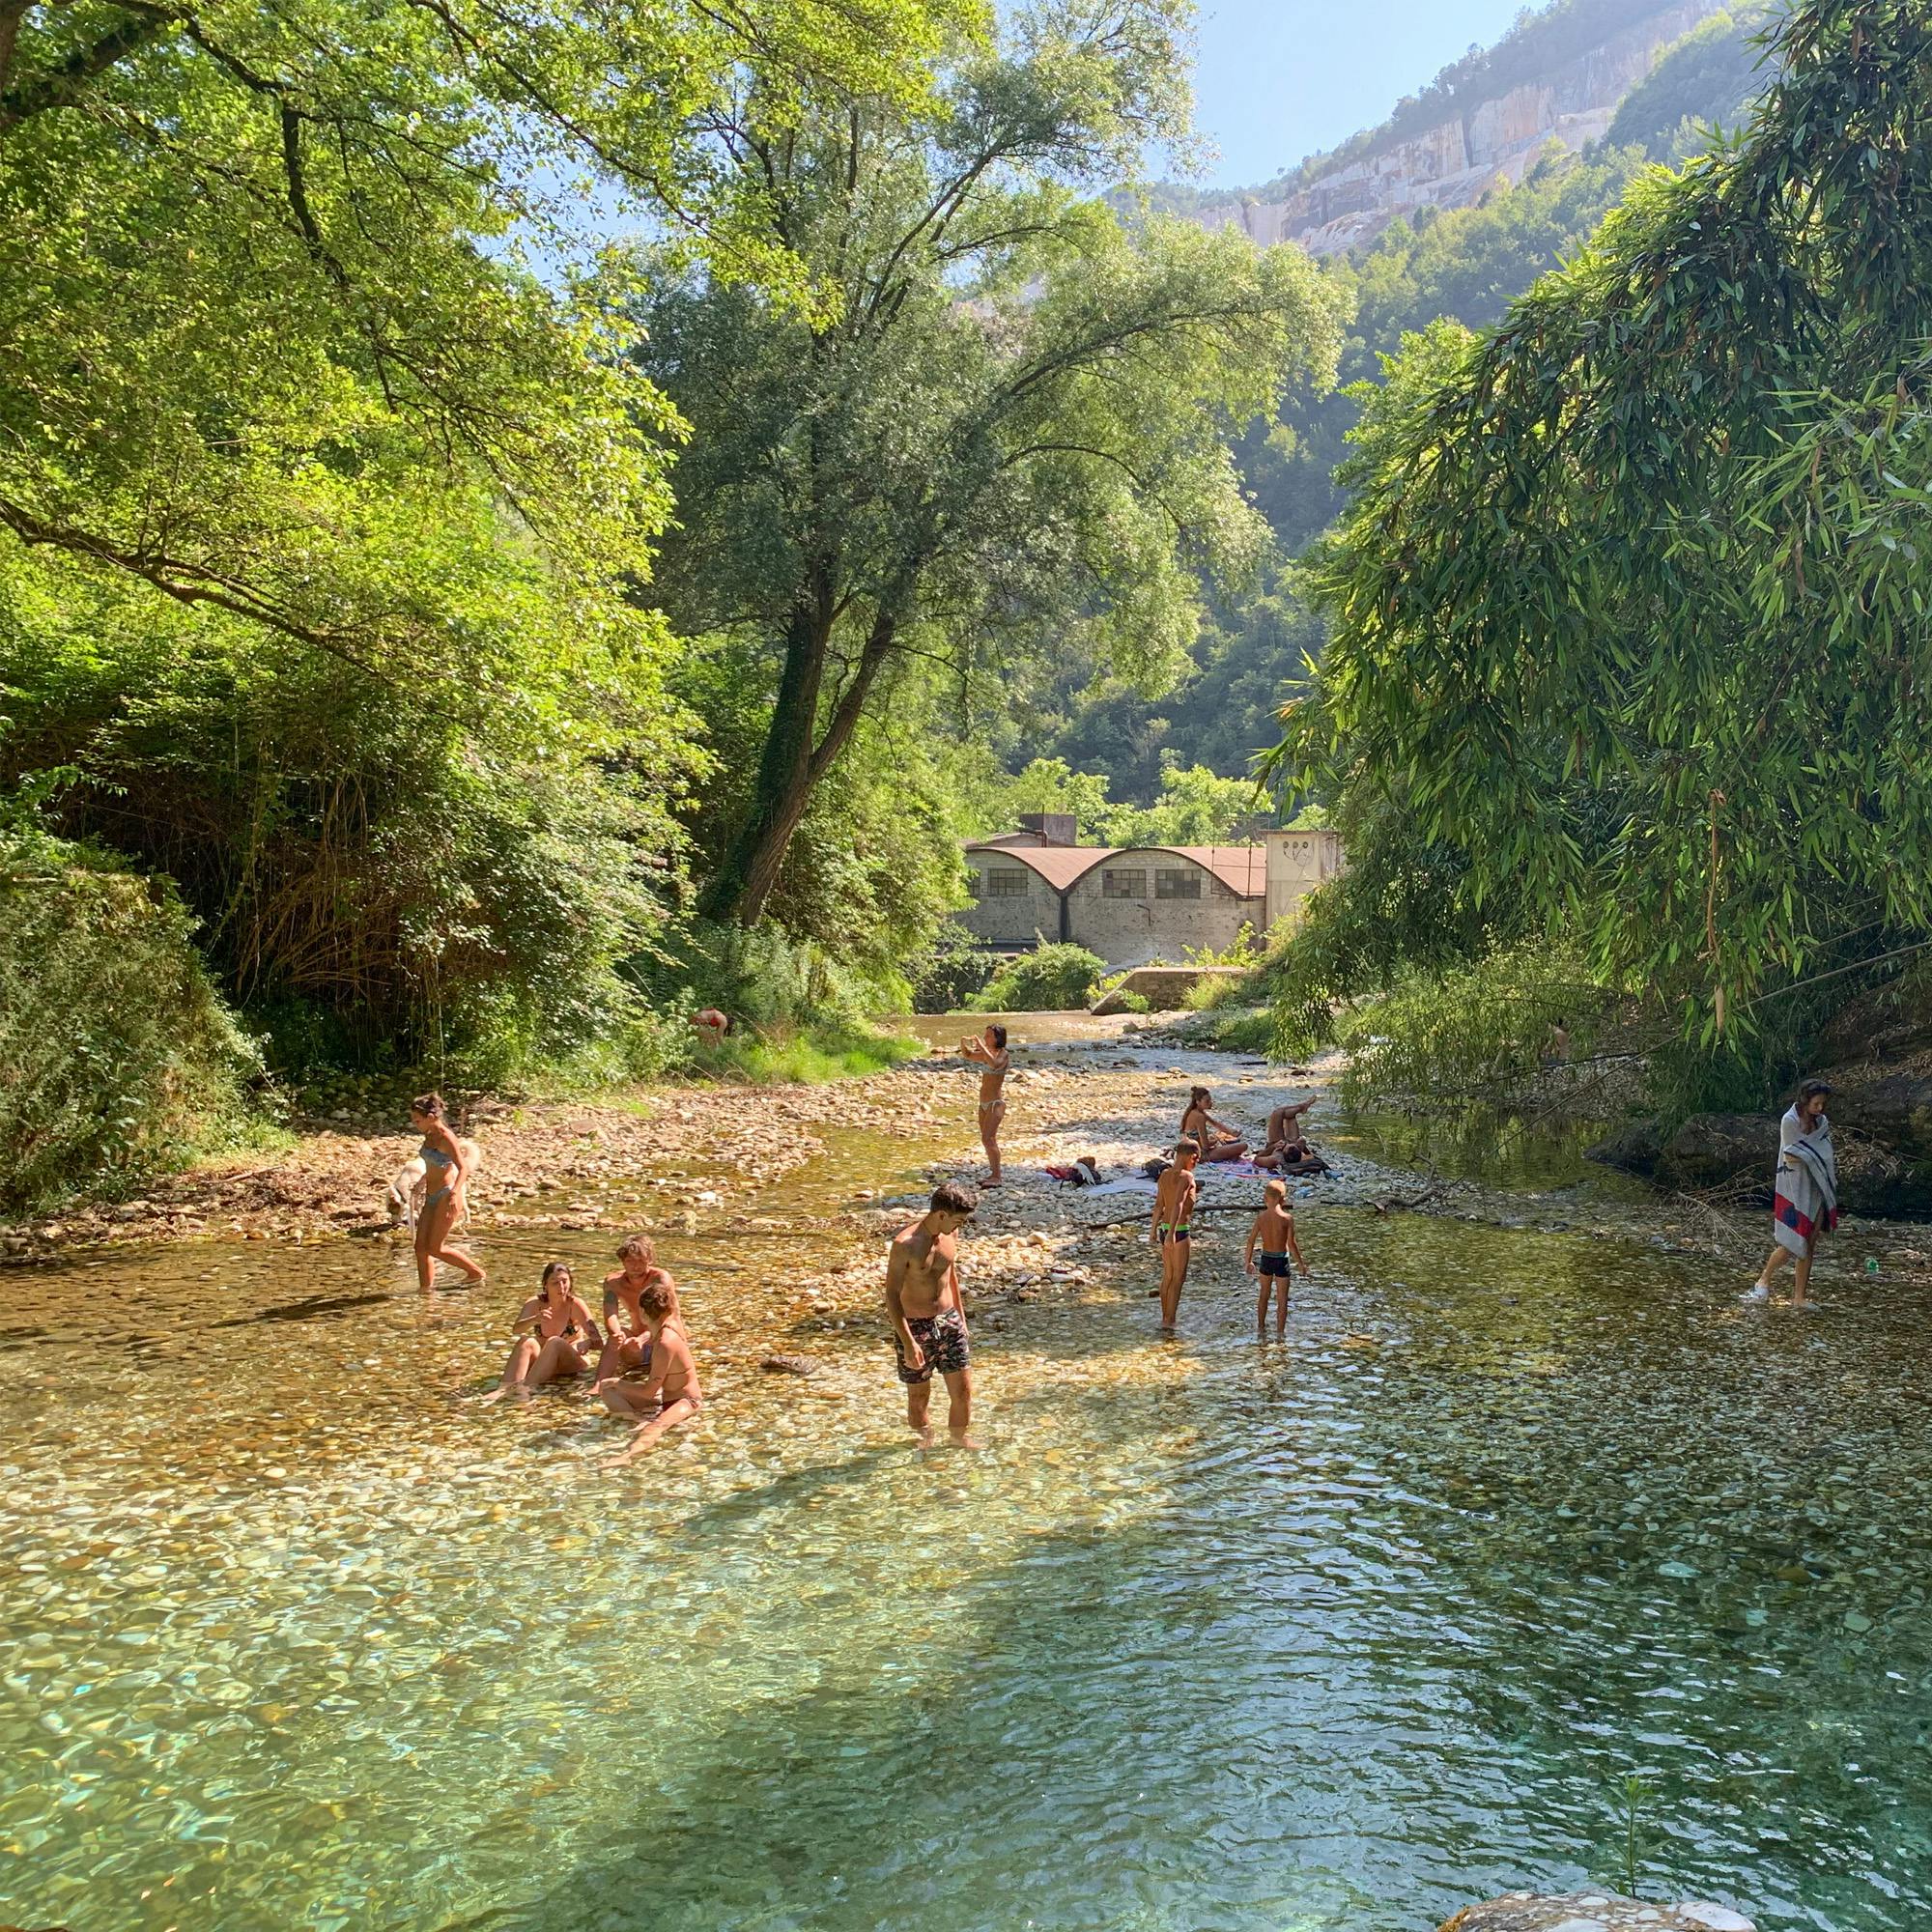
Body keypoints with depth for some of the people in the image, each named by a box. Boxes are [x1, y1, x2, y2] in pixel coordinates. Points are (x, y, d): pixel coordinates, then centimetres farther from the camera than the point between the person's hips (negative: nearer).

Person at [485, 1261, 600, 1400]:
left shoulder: (576, 1304, -12)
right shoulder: (535, 1303, -4)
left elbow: (597, 1342, -19)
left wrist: (585, 1344, -43)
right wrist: (534, 1320, -43)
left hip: (572, 1361, -3)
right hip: (542, 1361, 3)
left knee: (554, 1342, -32)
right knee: (525, 1341, -25)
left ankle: (526, 1386, -47)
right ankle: (506, 1388, -43)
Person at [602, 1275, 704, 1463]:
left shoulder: (665, 1343, -26)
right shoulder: (672, 1322, -1)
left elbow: (649, 1392, -21)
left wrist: (618, 1383, -9)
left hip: (686, 1402, -10)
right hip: (665, 1398, 10)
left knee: (658, 1426, -45)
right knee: (607, 1390, 3)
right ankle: (640, 1420, -25)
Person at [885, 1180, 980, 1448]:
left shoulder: (951, 1233, -3)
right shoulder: (905, 1244, -23)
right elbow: (892, 1295, -19)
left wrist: (961, 1318, 18)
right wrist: (908, 1343, -22)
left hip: (949, 1321, 5)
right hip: (915, 1326, -5)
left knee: (963, 1390, 7)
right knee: (919, 1396, 10)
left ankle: (960, 1439, 30)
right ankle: (925, 1446, 31)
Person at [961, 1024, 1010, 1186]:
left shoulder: (1003, 1054, -11)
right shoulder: (986, 1054, 11)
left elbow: (995, 1064, -33)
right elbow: (968, 1055, 23)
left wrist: (981, 1046, -29)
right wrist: (963, 1043, 2)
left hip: (996, 1102, -9)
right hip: (984, 1103, 9)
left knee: (987, 1139, -15)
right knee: (988, 1140, 12)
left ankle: (996, 1177, -13)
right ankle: (993, 1174, 19)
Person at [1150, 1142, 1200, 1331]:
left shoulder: (1165, 1174, 7)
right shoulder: (1186, 1176, -15)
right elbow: (1178, 1205, -25)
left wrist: (1154, 1230, 17)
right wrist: (1171, 1235, -30)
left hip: (1164, 1228, 8)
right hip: (1180, 1230, -8)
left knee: (1168, 1275, 17)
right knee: (1179, 1277, -2)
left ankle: (1165, 1318, 24)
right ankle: (1169, 1322, -4)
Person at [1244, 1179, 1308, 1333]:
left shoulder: (1261, 1217, -6)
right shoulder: (1287, 1218, -15)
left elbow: (1251, 1240, -1)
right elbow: (1291, 1243, -16)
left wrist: (1248, 1261, 11)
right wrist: (1301, 1263, -5)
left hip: (1265, 1259, 3)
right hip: (1281, 1260, -3)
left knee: (1263, 1294, 22)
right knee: (1282, 1299, 8)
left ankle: (1261, 1326, 34)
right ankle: (1280, 1331, 11)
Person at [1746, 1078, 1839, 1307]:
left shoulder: (1821, 1122, 8)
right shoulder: (1790, 1121, -11)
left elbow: (1826, 1156, 11)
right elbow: (1792, 1157, -13)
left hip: (1817, 1191, 6)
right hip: (1795, 1190, -6)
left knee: (1809, 1247, 6)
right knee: (1792, 1244, -8)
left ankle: (1799, 1297, 12)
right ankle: (1764, 1280, 16)